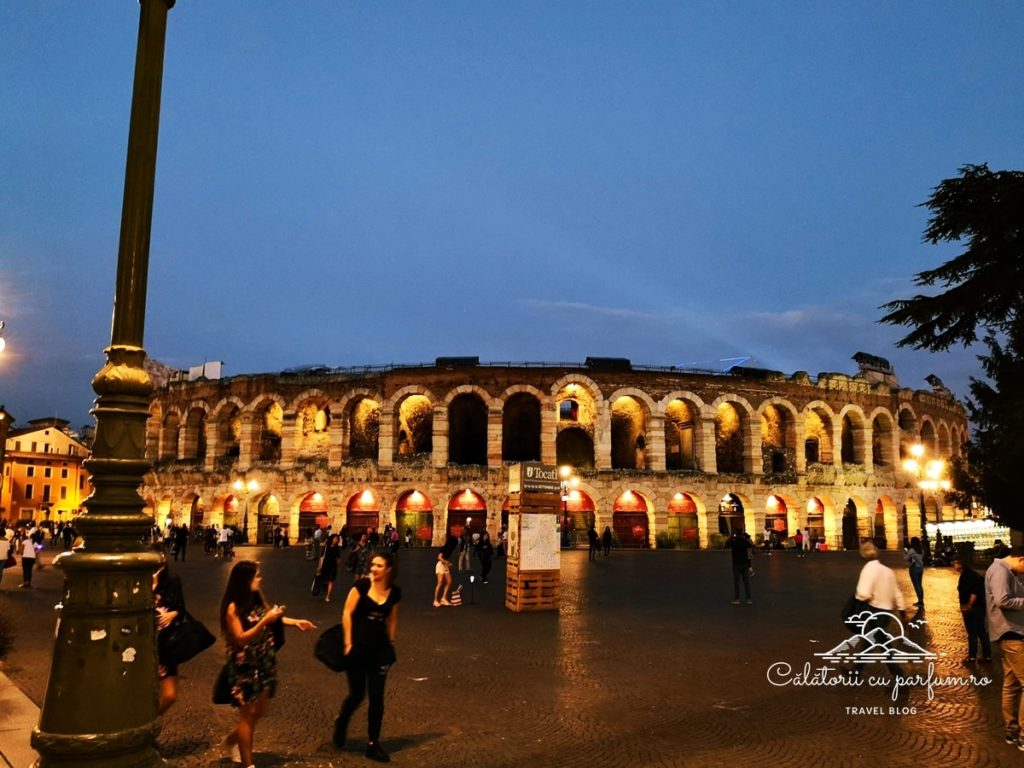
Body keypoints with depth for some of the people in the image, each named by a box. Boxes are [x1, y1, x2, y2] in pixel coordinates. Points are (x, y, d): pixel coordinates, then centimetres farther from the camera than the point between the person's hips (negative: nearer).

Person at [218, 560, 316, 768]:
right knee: (247, 714, 4)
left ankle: (231, 740, 40)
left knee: (260, 711, 16)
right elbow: (240, 638, -21)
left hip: (263, 662, 7)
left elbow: (270, 617, 15)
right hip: (244, 666, -7)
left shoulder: (257, 599, 0)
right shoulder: (233, 607, -18)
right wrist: (265, 621, -29)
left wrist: (296, 622, 7)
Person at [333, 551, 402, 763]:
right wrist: (348, 642, -11)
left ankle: (373, 744, 19)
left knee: (376, 697, 6)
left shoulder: (395, 592, -2)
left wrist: (391, 642, 13)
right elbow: (347, 613, -10)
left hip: (380, 650, 3)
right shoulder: (362, 585, -12)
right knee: (357, 694, 7)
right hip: (357, 648, -3)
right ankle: (341, 722, 40)